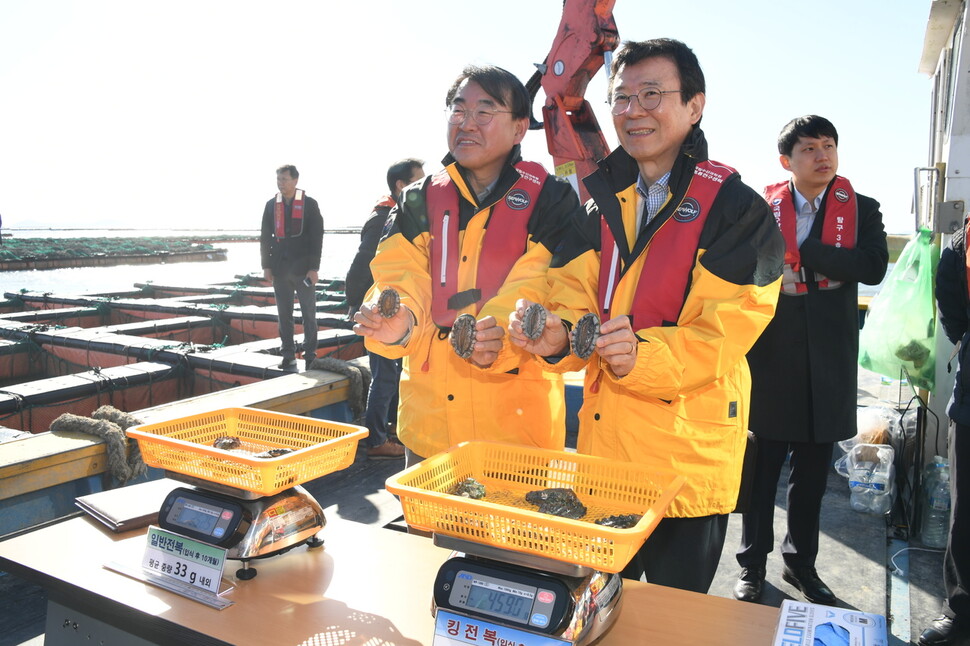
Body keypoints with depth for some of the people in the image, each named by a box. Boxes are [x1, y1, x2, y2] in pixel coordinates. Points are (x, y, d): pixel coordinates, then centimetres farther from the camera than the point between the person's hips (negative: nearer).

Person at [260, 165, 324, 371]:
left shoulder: (309, 204, -1)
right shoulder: (271, 205, 9)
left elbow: (317, 237, -4)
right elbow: (265, 237, 11)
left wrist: (313, 268, -10)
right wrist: (266, 265, 4)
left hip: (303, 268, -3)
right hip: (280, 268, 3)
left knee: (309, 313, 4)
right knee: (284, 314, 6)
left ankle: (310, 353, 13)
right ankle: (288, 355, 12)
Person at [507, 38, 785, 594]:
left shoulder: (736, 208, -9)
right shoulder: (603, 201, 8)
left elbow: (726, 329, -17)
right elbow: (575, 294, 3)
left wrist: (646, 355, -34)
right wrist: (559, 336, -20)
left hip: (689, 453, -5)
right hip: (603, 440, 5)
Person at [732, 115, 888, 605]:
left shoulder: (862, 210, 7)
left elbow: (874, 266, -10)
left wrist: (803, 253, -15)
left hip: (828, 362, 2)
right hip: (770, 357, -2)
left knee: (813, 470, 13)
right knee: (762, 465, 5)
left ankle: (800, 561, 31)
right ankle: (753, 564, 21)